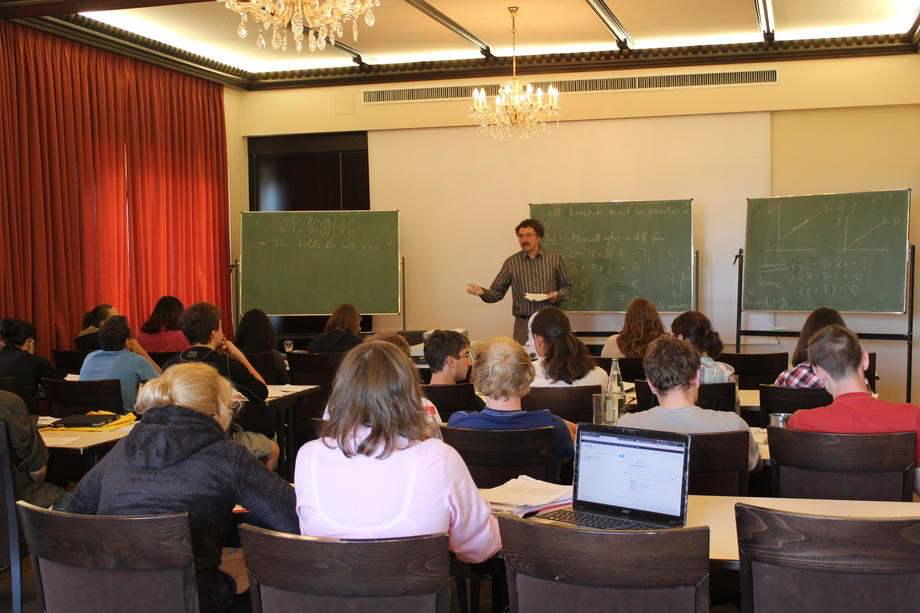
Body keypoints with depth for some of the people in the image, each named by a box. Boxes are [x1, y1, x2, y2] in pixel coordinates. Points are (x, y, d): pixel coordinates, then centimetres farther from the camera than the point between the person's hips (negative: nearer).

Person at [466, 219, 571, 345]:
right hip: (523, 324, 0)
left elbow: (566, 287, 12)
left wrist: (557, 296, -8)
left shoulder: (555, 259, 3)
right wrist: (482, 292, -17)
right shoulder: (511, 263, 3)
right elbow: (497, 292, 3)